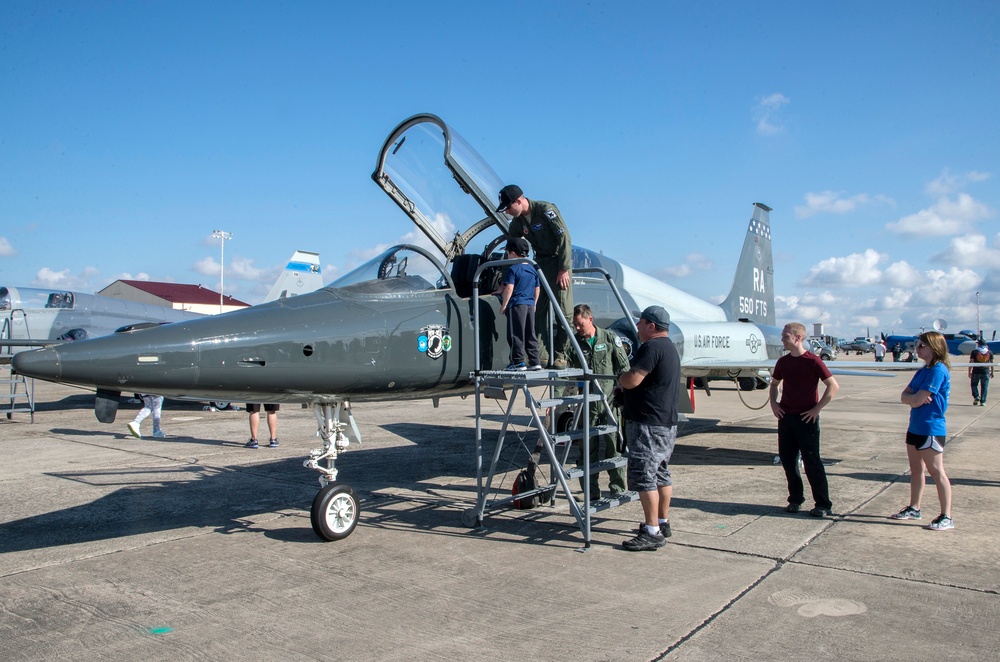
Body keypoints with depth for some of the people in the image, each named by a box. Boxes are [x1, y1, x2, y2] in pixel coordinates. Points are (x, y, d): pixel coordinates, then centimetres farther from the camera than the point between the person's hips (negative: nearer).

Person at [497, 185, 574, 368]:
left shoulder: (546, 209, -18)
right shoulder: (517, 222, 2)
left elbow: (564, 237, -19)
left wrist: (564, 269, -21)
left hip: (560, 260, -6)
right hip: (540, 263, 6)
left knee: (564, 310, -8)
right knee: (537, 310, -1)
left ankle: (560, 355, -2)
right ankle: (542, 354, 4)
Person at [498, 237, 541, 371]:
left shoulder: (512, 269, -8)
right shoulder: (533, 269, 13)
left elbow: (509, 288, -16)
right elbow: (537, 289, 17)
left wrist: (504, 305, -10)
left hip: (516, 304, -7)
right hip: (530, 305, 7)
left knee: (516, 335, -2)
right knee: (530, 335, 10)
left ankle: (518, 362, -1)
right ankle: (535, 361, 9)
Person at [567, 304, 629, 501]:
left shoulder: (610, 338, 2)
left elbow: (624, 368, 5)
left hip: (610, 402, -1)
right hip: (586, 403, 2)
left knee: (614, 446, 0)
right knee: (588, 449, 4)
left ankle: (618, 489, 13)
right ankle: (592, 493, 13)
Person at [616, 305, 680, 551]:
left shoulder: (652, 347, -17)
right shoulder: (670, 348, 18)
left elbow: (632, 380, -24)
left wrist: (620, 378, -3)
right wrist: (626, 380, 16)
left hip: (648, 423, -11)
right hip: (667, 421, 11)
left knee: (643, 475, -9)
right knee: (661, 473, 17)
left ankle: (652, 532, -8)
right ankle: (663, 522, 27)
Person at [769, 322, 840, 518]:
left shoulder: (813, 361, -11)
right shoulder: (782, 362, 7)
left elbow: (833, 386, -11)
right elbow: (774, 383, 23)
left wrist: (817, 408, -13)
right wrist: (773, 402, 7)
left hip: (806, 418, -6)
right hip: (785, 417, 6)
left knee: (811, 461, -4)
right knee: (787, 459, 9)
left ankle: (823, 504, 6)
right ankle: (795, 499, 22)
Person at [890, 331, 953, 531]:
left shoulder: (938, 370, -16)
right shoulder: (922, 371, 13)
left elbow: (916, 400, -20)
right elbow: (904, 396, 7)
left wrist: (912, 398, 1)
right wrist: (917, 397, -12)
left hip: (931, 429, -9)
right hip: (915, 427, 9)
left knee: (936, 472, -4)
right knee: (915, 469, 17)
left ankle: (946, 517, 3)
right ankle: (914, 508, 28)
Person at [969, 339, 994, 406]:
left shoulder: (975, 352, -4)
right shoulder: (989, 352, 4)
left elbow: (971, 362, -5)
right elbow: (991, 363, 9)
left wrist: (969, 372, 1)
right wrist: (992, 372, 18)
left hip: (976, 372, -2)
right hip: (986, 372, 2)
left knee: (974, 384, 15)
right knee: (984, 387, 6)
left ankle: (976, 397, -3)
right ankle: (982, 402, 4)